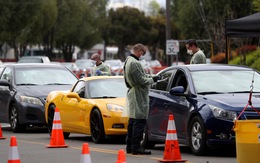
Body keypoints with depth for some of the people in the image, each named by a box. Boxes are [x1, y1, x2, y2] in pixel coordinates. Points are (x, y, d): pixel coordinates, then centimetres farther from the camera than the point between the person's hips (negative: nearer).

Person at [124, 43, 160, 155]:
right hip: (138, 96, -11)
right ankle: (136, 147, -13)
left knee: (132, 120, 15)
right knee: (139, 121, -10)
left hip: (132, 94, 11)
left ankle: (130, 146, 19)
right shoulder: (135, 63, -18)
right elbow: (141, 81, -19)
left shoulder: (128, 61, 15)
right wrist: (152, 79, -5)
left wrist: (148, 76, 10)